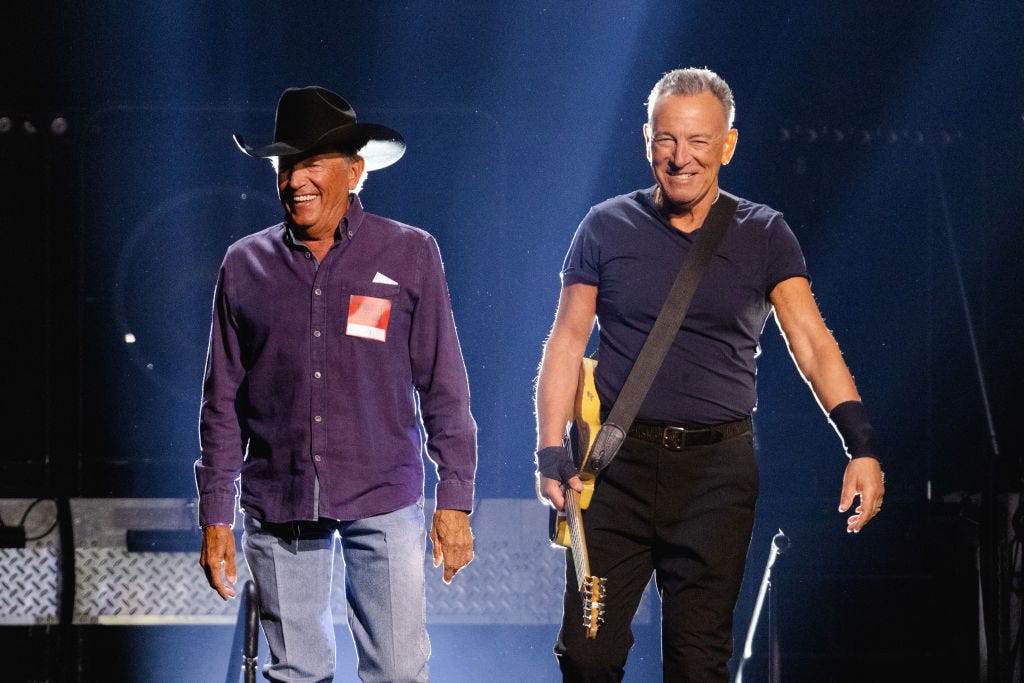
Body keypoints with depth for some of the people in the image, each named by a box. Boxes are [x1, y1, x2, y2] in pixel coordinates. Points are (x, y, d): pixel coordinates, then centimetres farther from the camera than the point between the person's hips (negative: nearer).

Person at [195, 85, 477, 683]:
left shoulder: (410, 255, 3)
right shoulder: (246, 265, 7)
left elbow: (444, 390, 4)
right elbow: (223, 402, 10)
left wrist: (455, 502, 0)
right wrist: (216, 516, 7)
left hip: (384, 500, -2)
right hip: (277, 508, 2)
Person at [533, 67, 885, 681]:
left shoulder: (764, 236, 3)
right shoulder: (608, 228, 4)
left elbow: (812, 343, -5)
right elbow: (567, 343, 5)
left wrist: (861, 446, -18)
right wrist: (552, 452, -7)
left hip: (718, 469, 0)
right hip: (621, 463, 0)